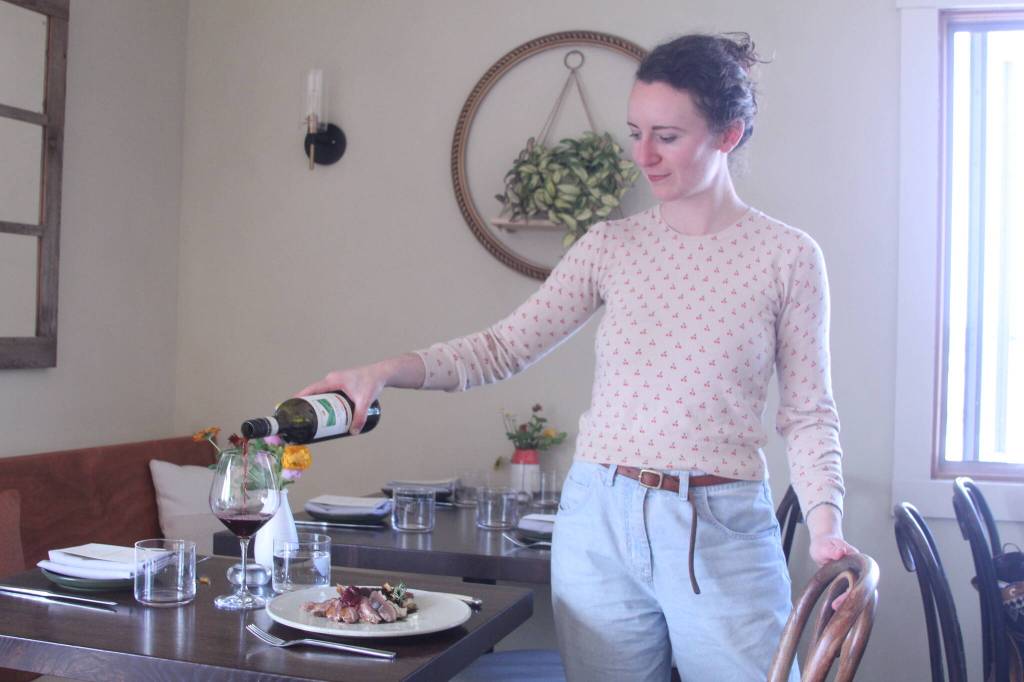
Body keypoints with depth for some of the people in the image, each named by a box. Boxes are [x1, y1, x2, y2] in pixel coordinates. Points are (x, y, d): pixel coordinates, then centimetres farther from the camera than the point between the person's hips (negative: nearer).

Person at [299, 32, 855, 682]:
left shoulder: (788, 256, -1)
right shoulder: (610, 246, 5)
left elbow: (809, 410, 1)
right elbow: (504, 348, 1)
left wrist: (825, 524, -12)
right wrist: (386, 371, -12)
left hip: (724, 531, -2)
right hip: (600, 525, 2)